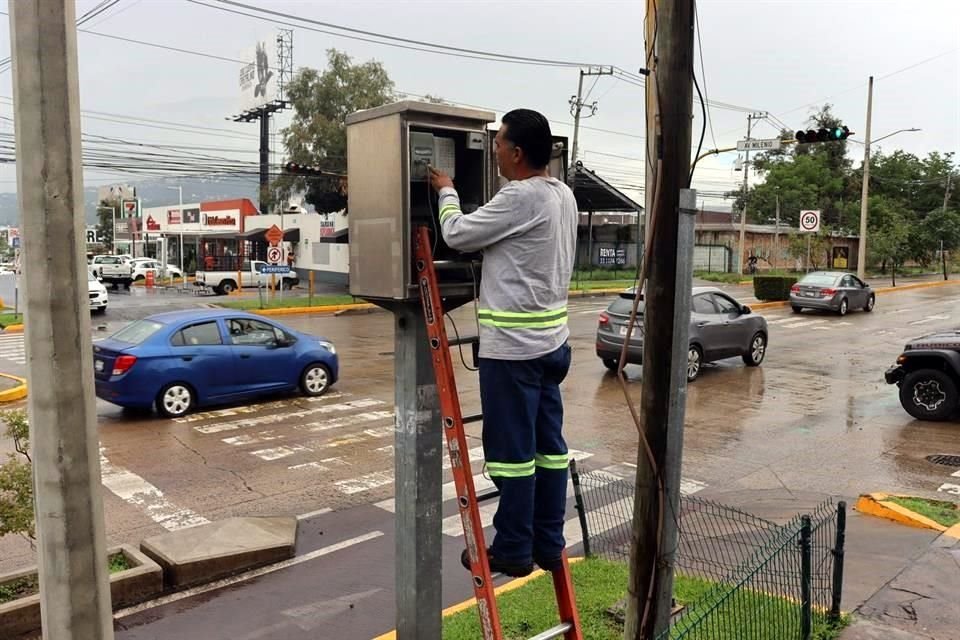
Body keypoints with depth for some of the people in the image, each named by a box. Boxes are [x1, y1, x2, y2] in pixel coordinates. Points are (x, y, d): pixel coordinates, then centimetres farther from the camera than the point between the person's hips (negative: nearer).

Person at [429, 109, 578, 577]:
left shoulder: (521, 196, -18)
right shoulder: (564, 196, 11)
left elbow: (458, 235, -9)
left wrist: (446, 191, 8)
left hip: (512, 343, -9)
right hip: (550, 338, 9)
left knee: (512, 448, 1)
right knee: (547, 444, 12)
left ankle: (513, 550, 14)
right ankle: (548, 544, 22)